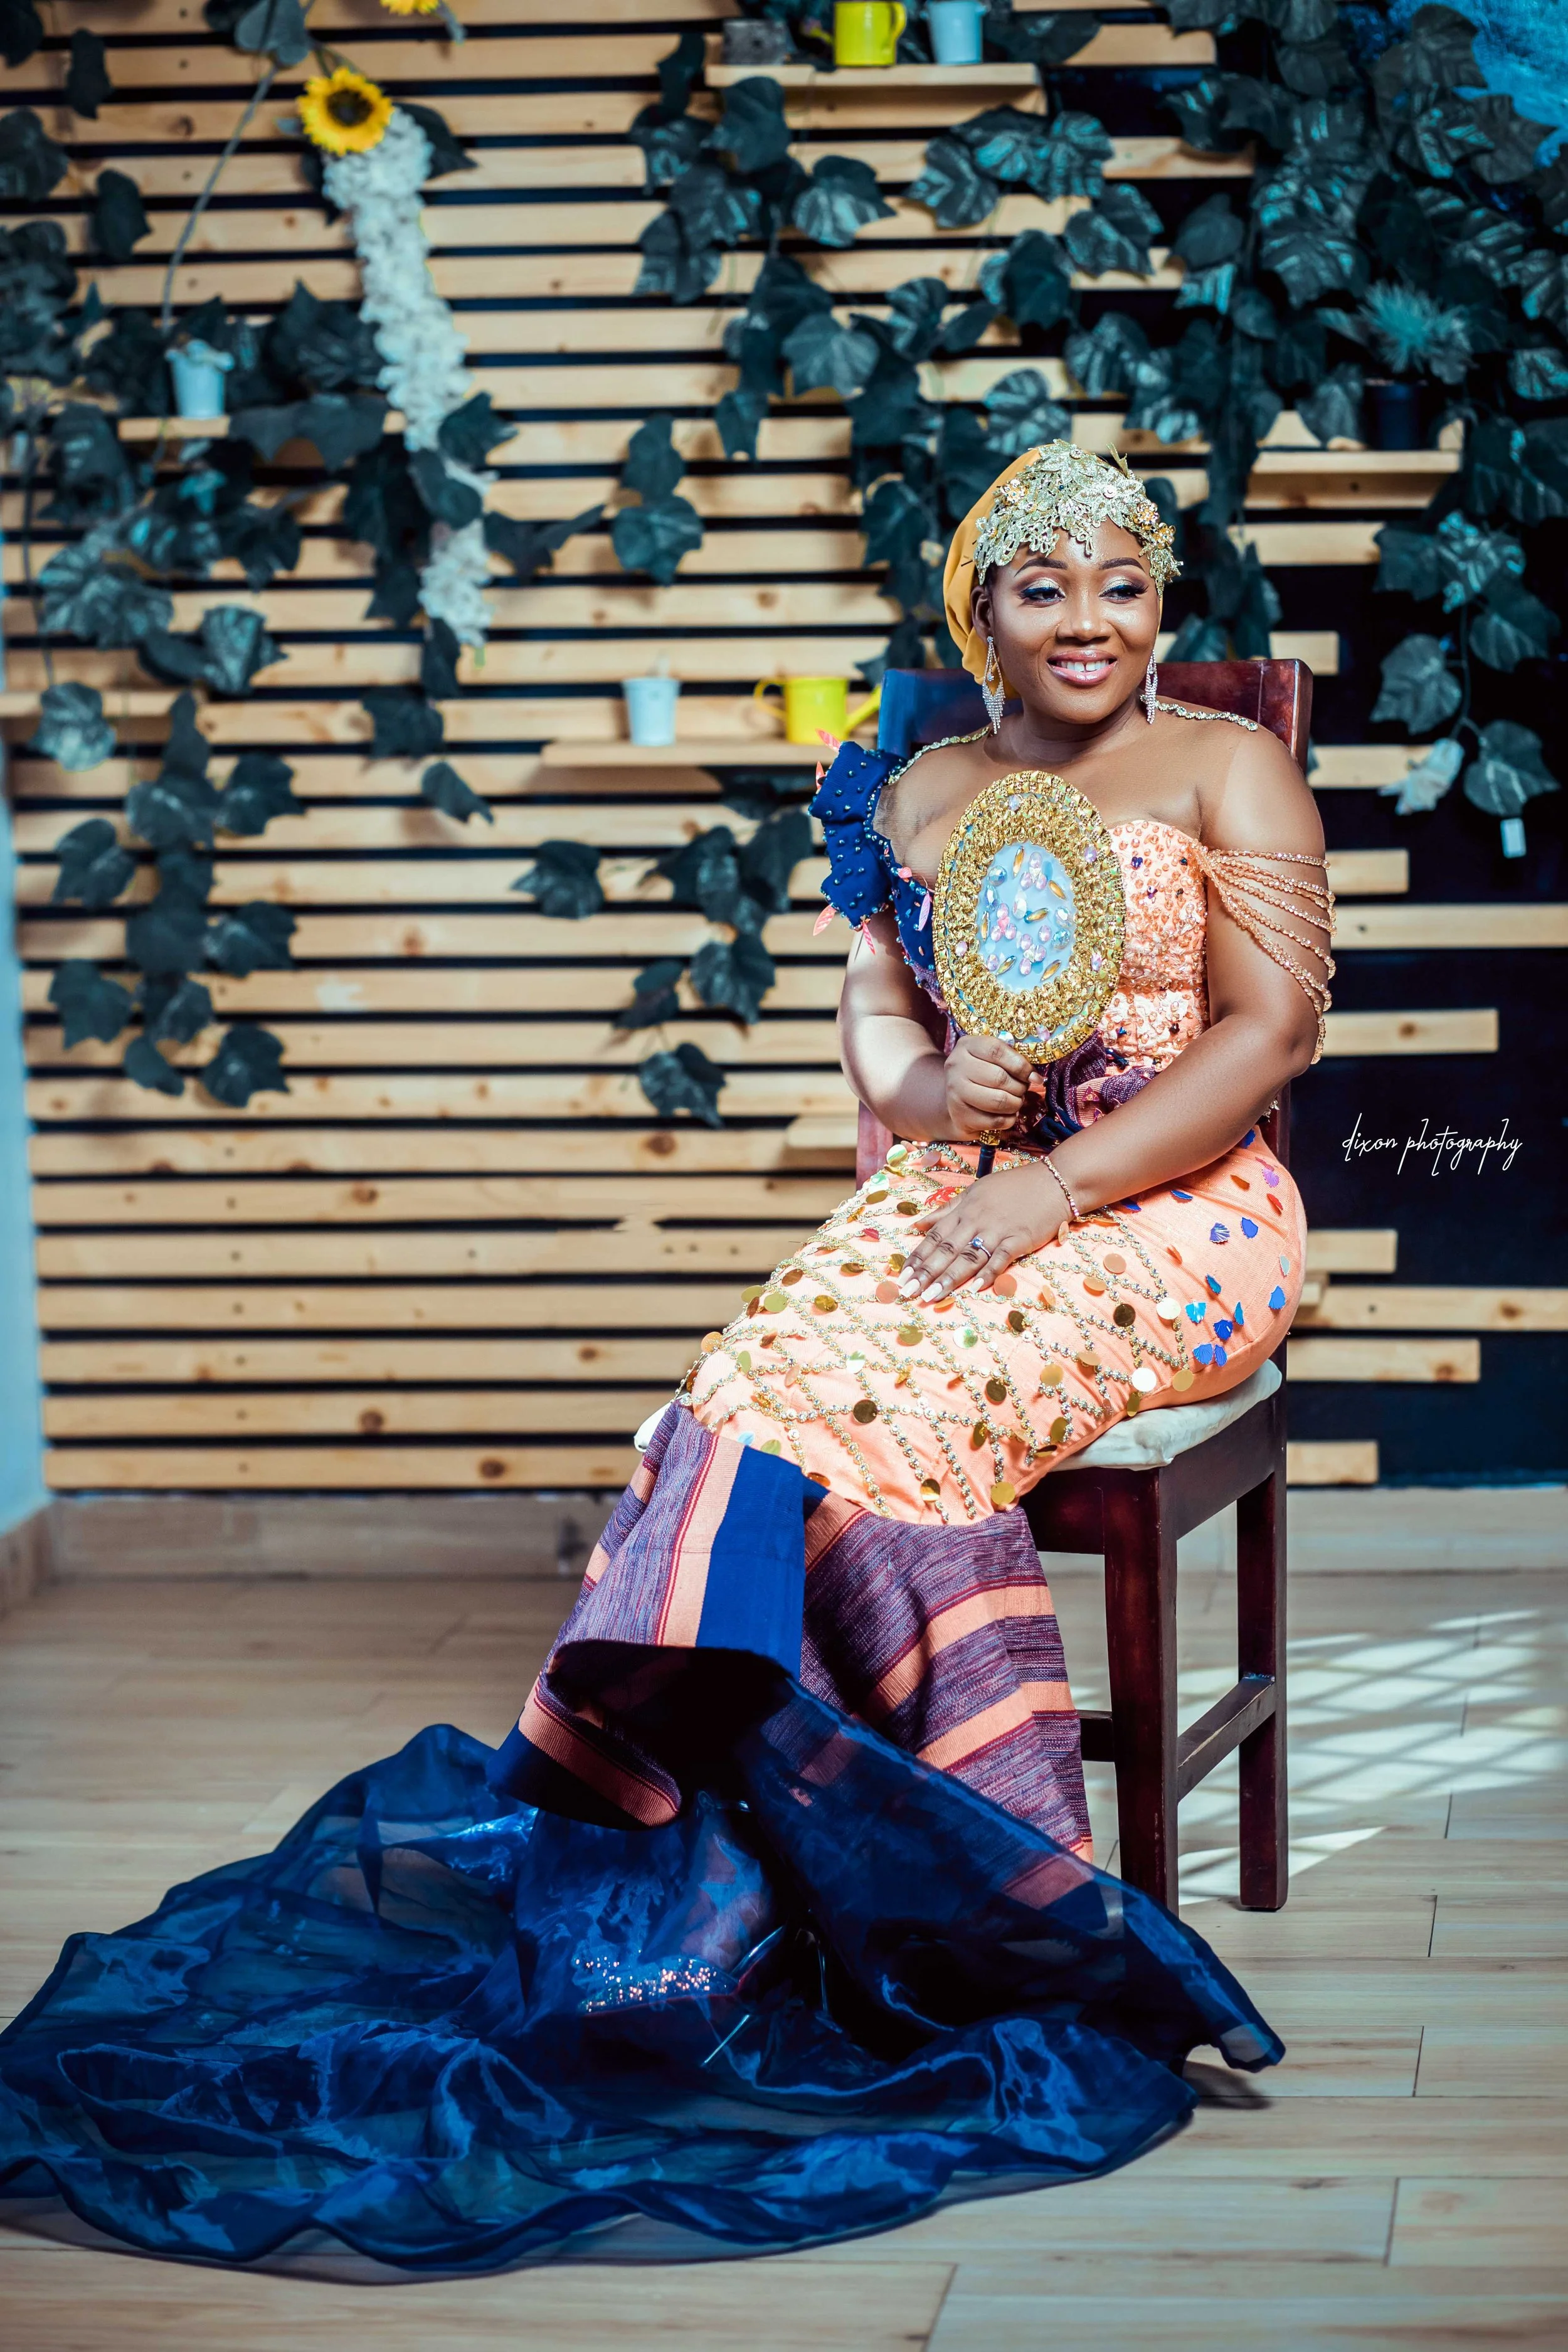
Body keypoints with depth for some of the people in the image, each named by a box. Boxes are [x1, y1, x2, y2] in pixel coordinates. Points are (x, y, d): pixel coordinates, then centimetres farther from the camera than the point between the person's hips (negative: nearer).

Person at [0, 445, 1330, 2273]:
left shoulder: (1227, 770, 4)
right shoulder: (918, 794, 17)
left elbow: (1274, 1027, -5)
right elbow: (875, 1018, 17)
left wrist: (1058, 1180, -16)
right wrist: (926, 1089, -9)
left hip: (1171, 1216, -4)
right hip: (952, 1191, 4)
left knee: (894, 1401, -32)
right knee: (772, 1380, -28)